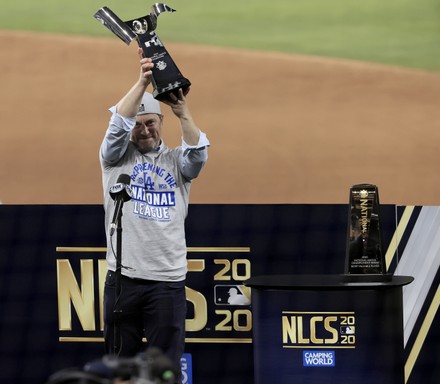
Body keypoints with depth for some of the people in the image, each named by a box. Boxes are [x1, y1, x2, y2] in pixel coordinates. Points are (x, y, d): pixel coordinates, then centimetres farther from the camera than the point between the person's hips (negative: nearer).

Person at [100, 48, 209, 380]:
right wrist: (143, 82, -21)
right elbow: (118, 124, -9)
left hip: (168, 281, 0)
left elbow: (198, 153, -11)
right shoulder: (117, 158, 10)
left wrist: (182, 112, -27)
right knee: (121, 362, 4)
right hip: (123, 277, 0)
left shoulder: (176, 161, 11)